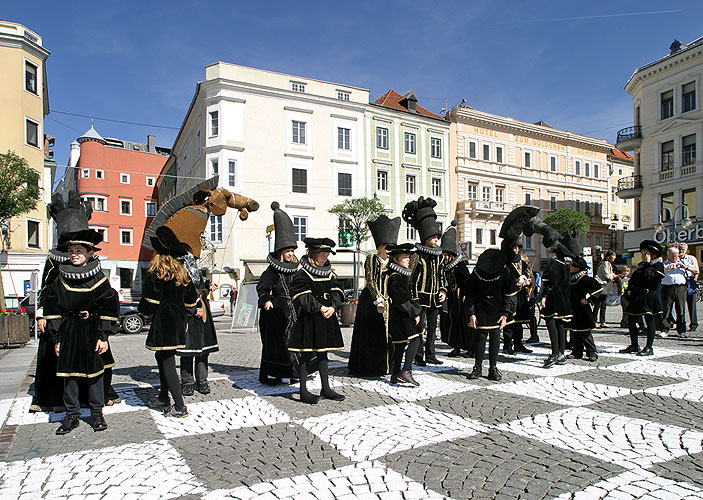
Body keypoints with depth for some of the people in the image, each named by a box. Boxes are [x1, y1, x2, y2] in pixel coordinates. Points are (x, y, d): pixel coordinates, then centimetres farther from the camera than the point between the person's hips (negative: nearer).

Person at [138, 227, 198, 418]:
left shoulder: (155, 273, -13)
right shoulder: (181, 271, 7)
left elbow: (149, 301, -12)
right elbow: (191, 298, 12)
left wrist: (145, 311, 9)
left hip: (162, 323, -8)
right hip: (178, 322, 8)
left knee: (167, 363, -3)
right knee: (162, 357, 21)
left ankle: (179, 407, -2)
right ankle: (163, 398, 32)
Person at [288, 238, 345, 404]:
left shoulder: (328, 271, 12)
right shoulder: (303, 273, -8)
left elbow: (336, 292, 7)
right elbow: (303, 297, -15)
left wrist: (332, 307, -10)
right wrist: (320, 308, -18)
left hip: (327, 317, 6)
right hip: (309, 318, -6)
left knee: (323, 353, 13)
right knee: (306, 355, 0)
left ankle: (326, 389, 22)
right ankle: (303, 392, 8)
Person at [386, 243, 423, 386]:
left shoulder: (402, 274, 15)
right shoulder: (396, 277, -17)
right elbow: (401, 300, -21)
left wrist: (415, 309, 14)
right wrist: (414, 313, -15)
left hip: (400, 315, 10)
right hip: (400, 315, -10)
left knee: (400, 344, 12)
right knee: (415, 339, -11)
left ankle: (395, 375, 18)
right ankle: (406, 371, -13)